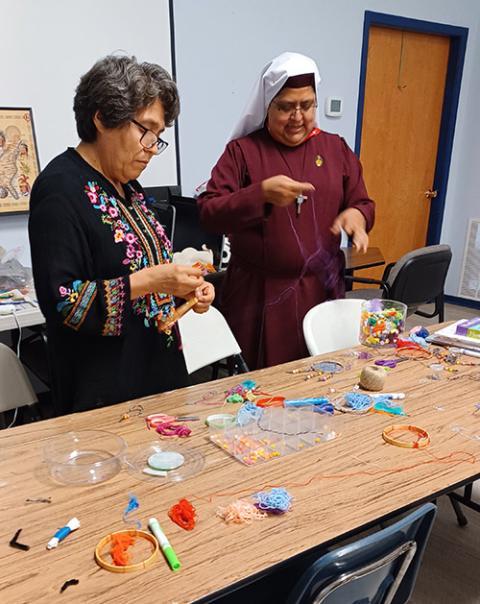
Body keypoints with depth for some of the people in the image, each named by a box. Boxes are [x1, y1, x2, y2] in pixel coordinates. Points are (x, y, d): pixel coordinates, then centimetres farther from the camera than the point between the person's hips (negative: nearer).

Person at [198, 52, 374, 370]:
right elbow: (209, 212, -8)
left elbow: (363, 204, 13)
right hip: (258, 292, -2)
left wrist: (357, 215, -11)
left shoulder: (336, 148, 9)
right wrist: (262, 194, -23)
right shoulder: (243, 150, -1)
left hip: (321, 288, 3)